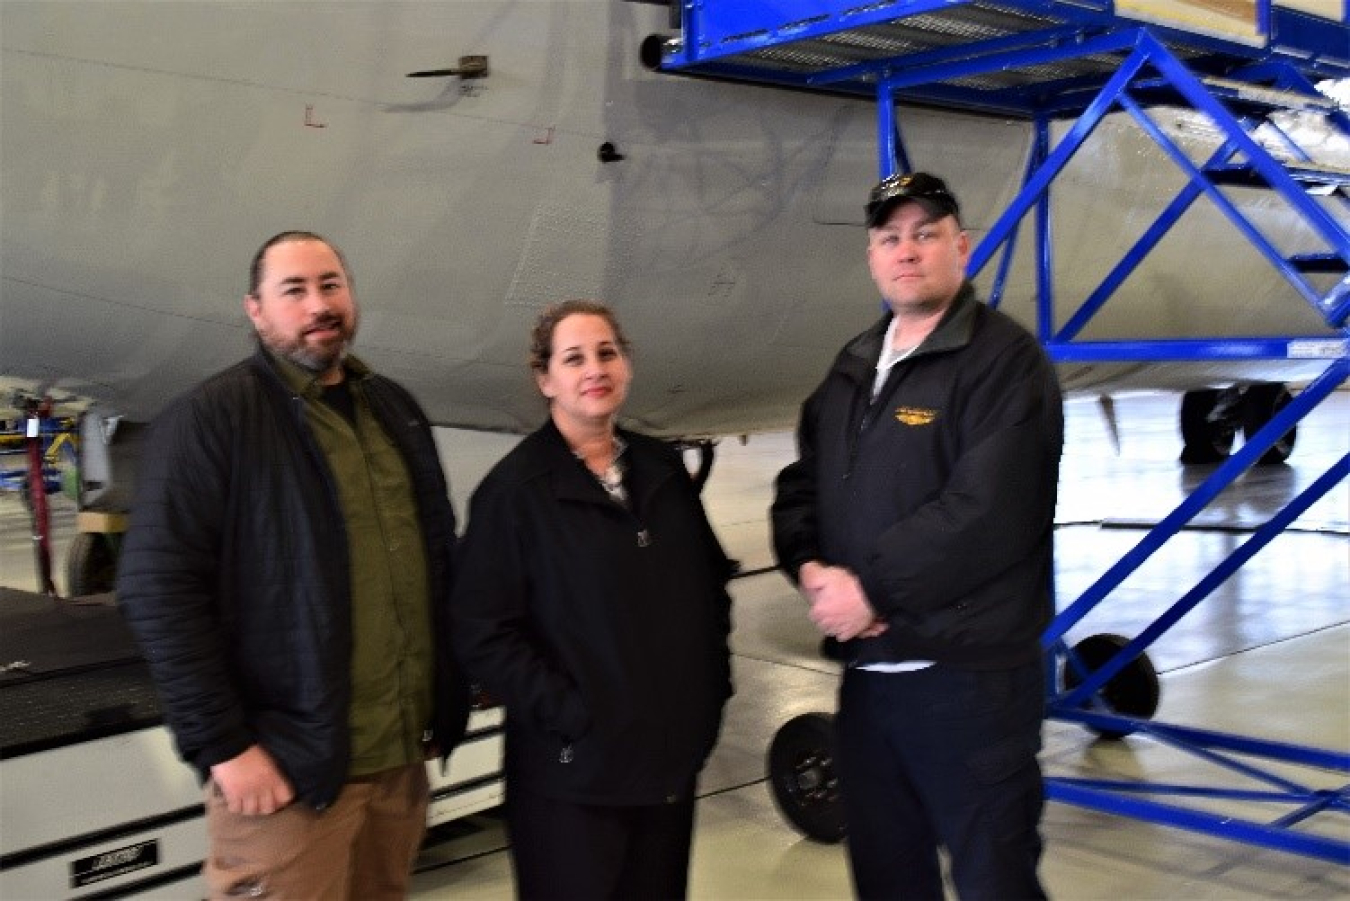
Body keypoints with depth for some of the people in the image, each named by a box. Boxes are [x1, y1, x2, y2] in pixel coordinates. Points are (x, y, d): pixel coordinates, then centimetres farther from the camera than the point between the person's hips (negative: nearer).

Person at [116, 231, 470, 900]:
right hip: (289, 769, -6)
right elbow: (159, 589, -14)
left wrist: (442, 703, 13)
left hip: (402, 758, 6)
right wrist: (222, 745, -16)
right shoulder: (211, 418, -8)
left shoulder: (397, 411, 13)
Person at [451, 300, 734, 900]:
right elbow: (482, 633, -13)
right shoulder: (515, 489, -9)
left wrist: (712, 685, 8)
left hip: (672, 752, 5)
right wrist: (566, 712, -17)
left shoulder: (662, 469, 8)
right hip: (574, 769, -5)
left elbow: (711, 583, 18)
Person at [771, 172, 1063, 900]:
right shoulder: (853, 367, 15)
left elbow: (984, 511, -22)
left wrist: (871, 587, -17)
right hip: (865, 672, 8)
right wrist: (812, 568, -5)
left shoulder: (1002, 360, -10)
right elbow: (801, 484, 15)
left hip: (968, 676, -7)